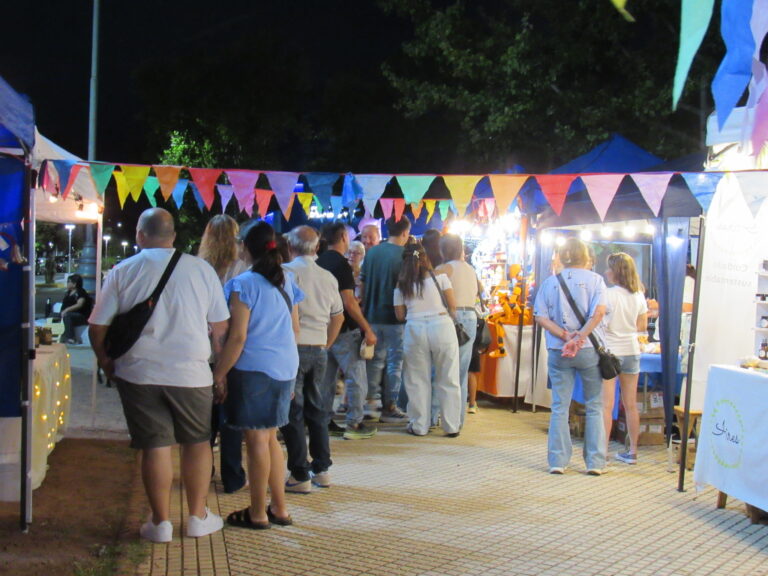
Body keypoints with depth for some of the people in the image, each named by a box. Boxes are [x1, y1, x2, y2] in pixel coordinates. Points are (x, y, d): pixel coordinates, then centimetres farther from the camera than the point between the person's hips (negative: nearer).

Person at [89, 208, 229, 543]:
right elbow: (220, 326, 3)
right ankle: (198, 518, 21)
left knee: (155, 446, 6)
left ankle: (161, 522, 14)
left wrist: (107, 363, 17)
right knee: (197, 442, 14)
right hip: (192, 373, 0)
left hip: (139, 373, 0)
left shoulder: (123, 271, -1)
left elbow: (97, 328, 1)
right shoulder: (201, 269, 0)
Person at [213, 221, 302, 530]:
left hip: (253, 368, -7)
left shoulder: (244, 283, -10)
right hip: (285, 368, 7)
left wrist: (219, 374, -8)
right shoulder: (286, 282, 10)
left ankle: (257, 513, 9)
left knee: (257, 439, 0)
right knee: (270, 437, 16)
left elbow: (237, 337, -15)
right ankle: (279, 508, 21)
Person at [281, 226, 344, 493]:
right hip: (319, 351, 6)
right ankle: (321, 469, 21)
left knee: (293, 413, 0)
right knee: (317, 410, 15)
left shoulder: (286, 271, -9)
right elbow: (338, 316, 15)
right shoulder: (328, 277, 9)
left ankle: (300, 476, 1)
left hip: (292, 348, -6)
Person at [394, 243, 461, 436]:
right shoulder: (439, 276, 4)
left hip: (415, 331, 1)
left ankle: (419, 426, 12)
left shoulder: (401, 284, 8)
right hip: (442, 326, -1)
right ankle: (452, 426, 10)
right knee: (448, 380, 6)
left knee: (418, 381, 9)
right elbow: (452, 305, 2)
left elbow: (400, 315, 8)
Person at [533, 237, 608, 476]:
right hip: (589, 350, -1)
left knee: (559, 407, 7)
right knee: (595, 407, 8)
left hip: (558, 351, 1)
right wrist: (580, 337, -14)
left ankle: (558, 461, 7)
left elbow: (540, 317, -3)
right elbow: (599, 312, -13)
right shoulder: (595, 279, 1)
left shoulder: (549, 282, 6)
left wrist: (565, 336, -9)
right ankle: (595, 462, 9)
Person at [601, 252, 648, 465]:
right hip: (632, 351, 6)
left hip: (610, 351, -5)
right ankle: (633, 451, 18)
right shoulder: (639, 295, 4)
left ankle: (603, 450, -2)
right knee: (631, 404, 12)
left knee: (607, 405, -3)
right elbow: (642, 326, 11)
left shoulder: (608, 294, -13)